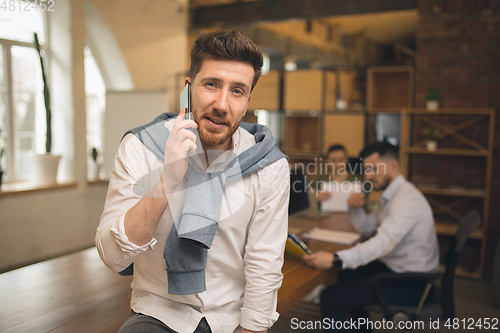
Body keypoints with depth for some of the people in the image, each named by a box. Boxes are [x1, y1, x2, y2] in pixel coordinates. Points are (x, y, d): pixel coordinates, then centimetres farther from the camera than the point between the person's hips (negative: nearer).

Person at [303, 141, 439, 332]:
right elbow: (366, 228, 17)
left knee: (330, 298, -17)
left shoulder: (406, 198, -24)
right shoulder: (392, 195, 9)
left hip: (411, 282, -10)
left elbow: (382, 243, -37)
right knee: (347, 274, 27)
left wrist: (335, 259, -47)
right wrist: (355, 208, -4)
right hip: (394, 267, 10)